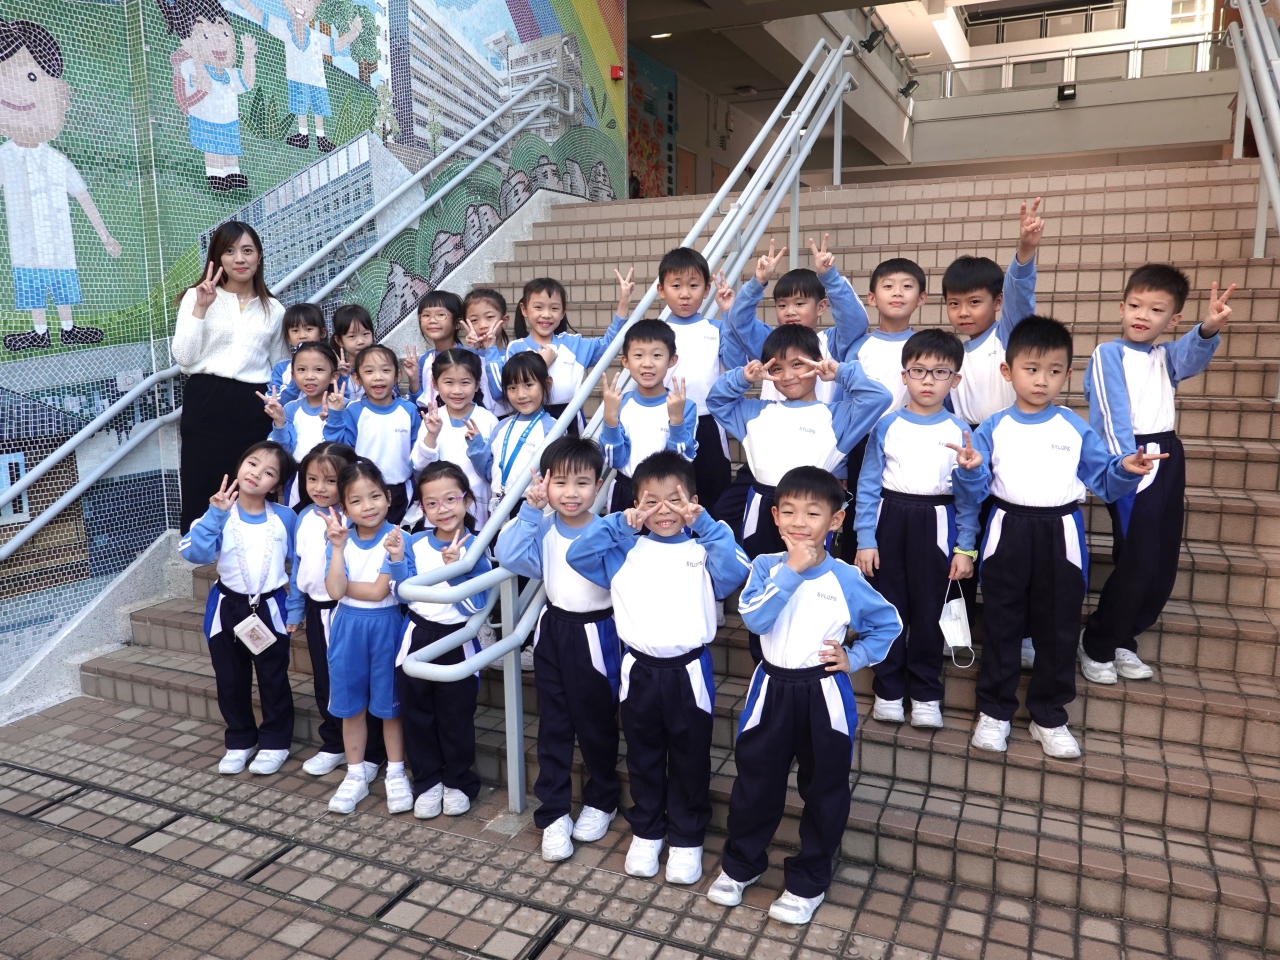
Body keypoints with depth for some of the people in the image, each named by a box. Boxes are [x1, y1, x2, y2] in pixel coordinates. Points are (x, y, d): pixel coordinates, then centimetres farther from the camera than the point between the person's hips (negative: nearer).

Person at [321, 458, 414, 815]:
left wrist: (345, 584, -14)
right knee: (351, 705, 13)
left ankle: (396, 774, 25)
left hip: (385, 627, -3)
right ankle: (355, 776, 28)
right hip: (348, 628, 3)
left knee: (389, 703, 10)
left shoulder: (396, 538, -14)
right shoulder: (340, 539, -2)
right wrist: (338, 547, -20)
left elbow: (378, 591, -21)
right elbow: (334, 591, -15)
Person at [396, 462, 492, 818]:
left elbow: (475, 606, -17)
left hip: (457, 641, -3)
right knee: (416, 715, 11)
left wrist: (454, 569, -28)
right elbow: (406, 594, 0)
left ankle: (459, 783, 28)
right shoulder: (414, 544, 0)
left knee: (456, 718, 9)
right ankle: (427, 782, 28)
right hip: (417, 638, 3)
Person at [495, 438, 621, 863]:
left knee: (596, 724, 13)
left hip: (593, 633, -3)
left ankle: (601, 802, 35)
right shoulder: (542, 528, -4)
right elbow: (510, 556, -20)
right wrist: (530, 510, -23)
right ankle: (553, 814, 22)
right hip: (553, 629, 4)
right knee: (553, 726, 10)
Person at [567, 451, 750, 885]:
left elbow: (735, 570, -24)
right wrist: (620, 523, -14)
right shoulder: (626, 551, 1)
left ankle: (687, 839, 32)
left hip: (689, 671, -2)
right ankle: (646, 831, 38)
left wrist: (704, 522, -22)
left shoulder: (703, 551, -5)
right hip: (640, 670, 2)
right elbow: (577, 555, -8)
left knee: (690, 761, 13)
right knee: (643, 758, 19)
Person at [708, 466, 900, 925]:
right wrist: (791, 571, -25)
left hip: (823, 695, -1)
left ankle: (808, 880, 32)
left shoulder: (846, 578, -8)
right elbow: (754, 618, -21)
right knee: (755, 781, 13)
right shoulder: (766, 566, -5)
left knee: (824, 790, 12)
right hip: (772, 688, 1)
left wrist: (854, 658, -6)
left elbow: (888, 624, 5)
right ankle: (741, 863, 36)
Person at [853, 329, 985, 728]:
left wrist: (966, 548, -1)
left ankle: (926, 694, 25)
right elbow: (868, 485, -1)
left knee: (928, 612, 9)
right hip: (890, 521, 0)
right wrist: (865, 539, -4)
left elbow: (969, 498, 2)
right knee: (888, 608, 8)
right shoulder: (886, 426, -2)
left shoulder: (960, 432, -1)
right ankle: (888, 690, 23)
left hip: (935, 525, 0)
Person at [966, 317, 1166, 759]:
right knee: (1000, 626, 8)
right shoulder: (993, 428, 0)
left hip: (1060, 535, 1)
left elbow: (1103, 481, 3)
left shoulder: (1076, 429, 2)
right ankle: (994, 711, 23)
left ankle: (1049, 717, 25)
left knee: (1058, 628, 9)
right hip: (1008, 532, -1)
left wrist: (1126, 470, -17)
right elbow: (976, 489, -4)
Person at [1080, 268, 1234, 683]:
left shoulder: (1166, 356, 16)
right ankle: (1096, 645, 9)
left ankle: (1121, 641, 24)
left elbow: (1192, 355, -9)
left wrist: (1209, 328, -31)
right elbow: (1112, 415, -11)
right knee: (1138, 564, -9)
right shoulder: (1108, 354, -2)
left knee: (1163, 566, 8)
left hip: (1168, 460, 7)